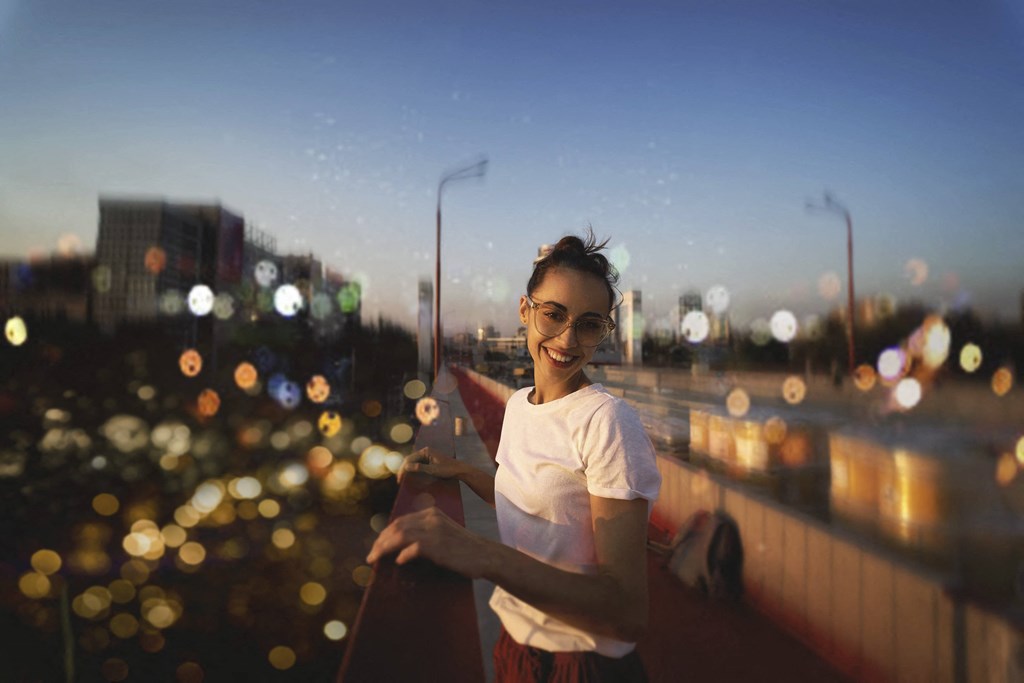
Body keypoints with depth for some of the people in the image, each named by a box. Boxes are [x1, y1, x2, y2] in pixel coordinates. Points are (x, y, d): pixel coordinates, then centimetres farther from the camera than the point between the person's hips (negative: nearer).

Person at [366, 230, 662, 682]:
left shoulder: (607, 423, -23)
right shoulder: (517, 403, 0)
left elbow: (629, 614, -26)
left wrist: (483, 556, -36)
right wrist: (457, 470, 4)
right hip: (515, 642, 6)